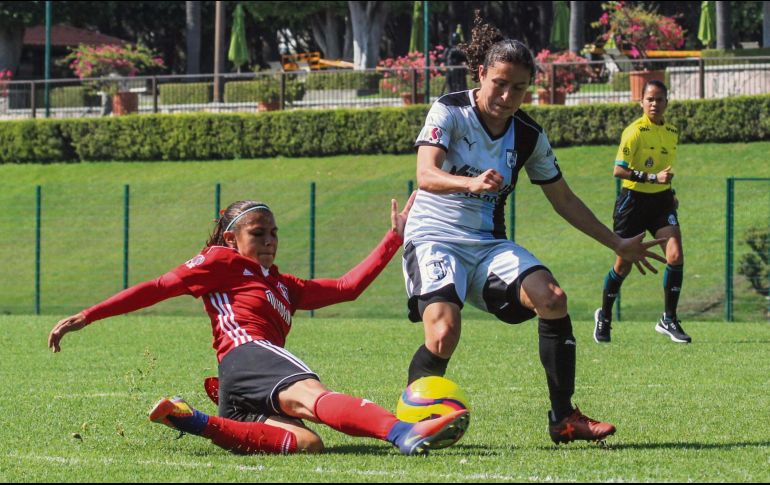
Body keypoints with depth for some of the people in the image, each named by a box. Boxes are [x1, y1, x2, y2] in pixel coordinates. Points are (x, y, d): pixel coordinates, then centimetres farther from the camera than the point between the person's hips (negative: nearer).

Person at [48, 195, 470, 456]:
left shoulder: (285, 286, 38)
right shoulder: (222, 262, 18)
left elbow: (348, 286, 35)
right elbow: (158, 288, 12)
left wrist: (395, 238, 34)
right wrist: (86, 317, 7)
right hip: (246, 355, -8)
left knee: (305, 443, -28)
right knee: (312, 394, -36)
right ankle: (405, 434, -65)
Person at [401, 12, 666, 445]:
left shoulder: (529, 136, 6)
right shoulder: (450, 112, -8)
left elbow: (564, 199, 18)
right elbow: (426, 175, -23)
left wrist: (617, 244, 18)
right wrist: (471, 184, -43)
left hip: (488, 244, 5)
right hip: (435, 235, -5)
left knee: (551, 297, -21)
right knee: (444, 336, -28)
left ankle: (564, 419, -13)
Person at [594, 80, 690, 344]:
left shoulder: (672, 132, 7)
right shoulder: (635, 131, -14)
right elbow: (618, 170, -20)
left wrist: (670, 193, 15)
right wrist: (653, 178, -27)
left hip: (661, 200, 5)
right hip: (634, 200, -5)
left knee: (675, 256, -14)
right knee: (624, 264, 5)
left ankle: (669, 319, -3)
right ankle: (604, 317, 28)